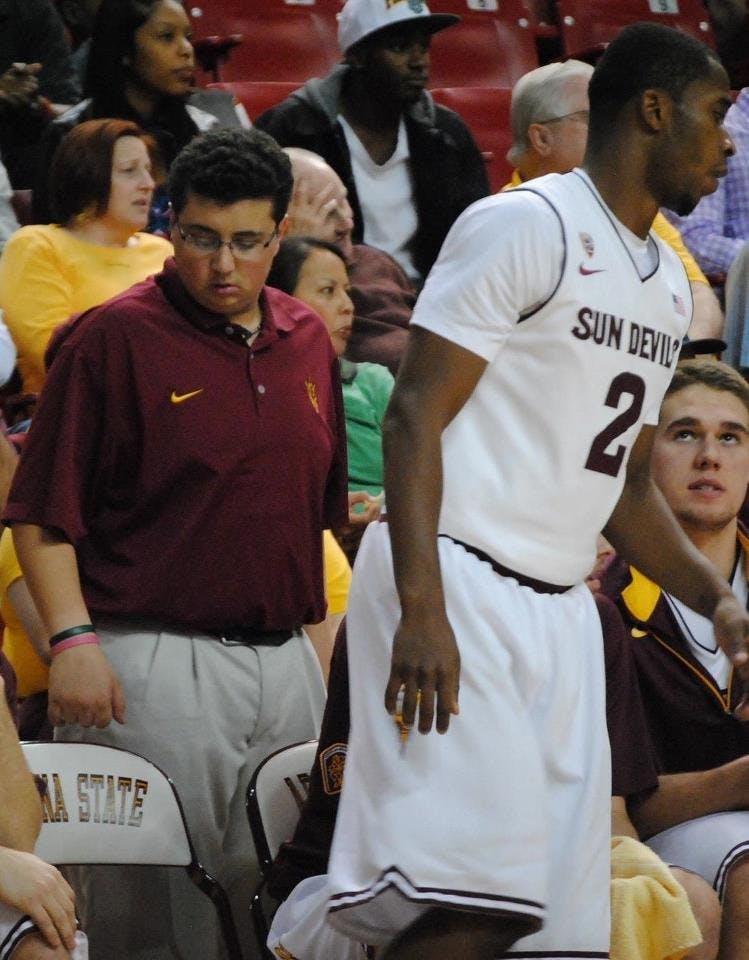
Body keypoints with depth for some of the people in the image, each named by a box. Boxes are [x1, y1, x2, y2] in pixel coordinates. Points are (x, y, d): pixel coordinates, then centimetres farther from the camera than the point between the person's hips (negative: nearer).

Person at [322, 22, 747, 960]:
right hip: (459, 584, -9)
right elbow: (416, 412, -13)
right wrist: (422, 610, -23)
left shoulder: (669, 283, 20)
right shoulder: (526, 226, -7)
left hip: (560, 607, 9)